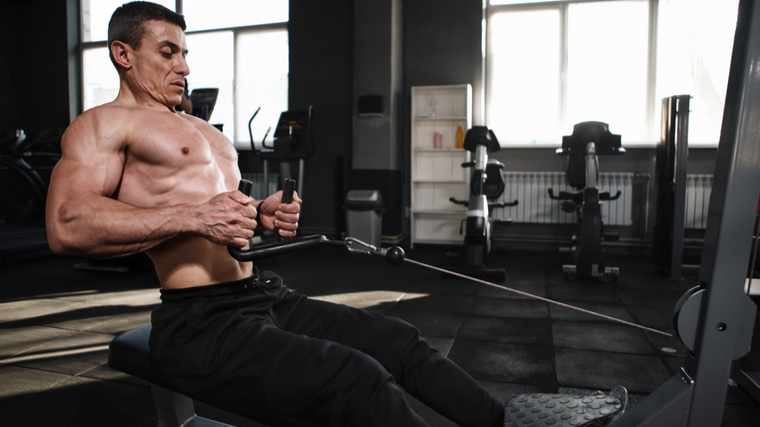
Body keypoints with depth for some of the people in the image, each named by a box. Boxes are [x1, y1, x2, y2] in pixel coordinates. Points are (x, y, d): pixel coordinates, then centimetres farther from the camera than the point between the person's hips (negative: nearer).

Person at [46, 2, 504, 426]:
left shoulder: (203, 129, 25)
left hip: (268, 298, 8)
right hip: (200, 320, -8)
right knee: (358, 380, -25)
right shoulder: (103, 124, -1)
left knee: (403, 341, 1)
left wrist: (263, 214, 7)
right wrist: (193, 216, -23)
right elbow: (67, 226, -17)